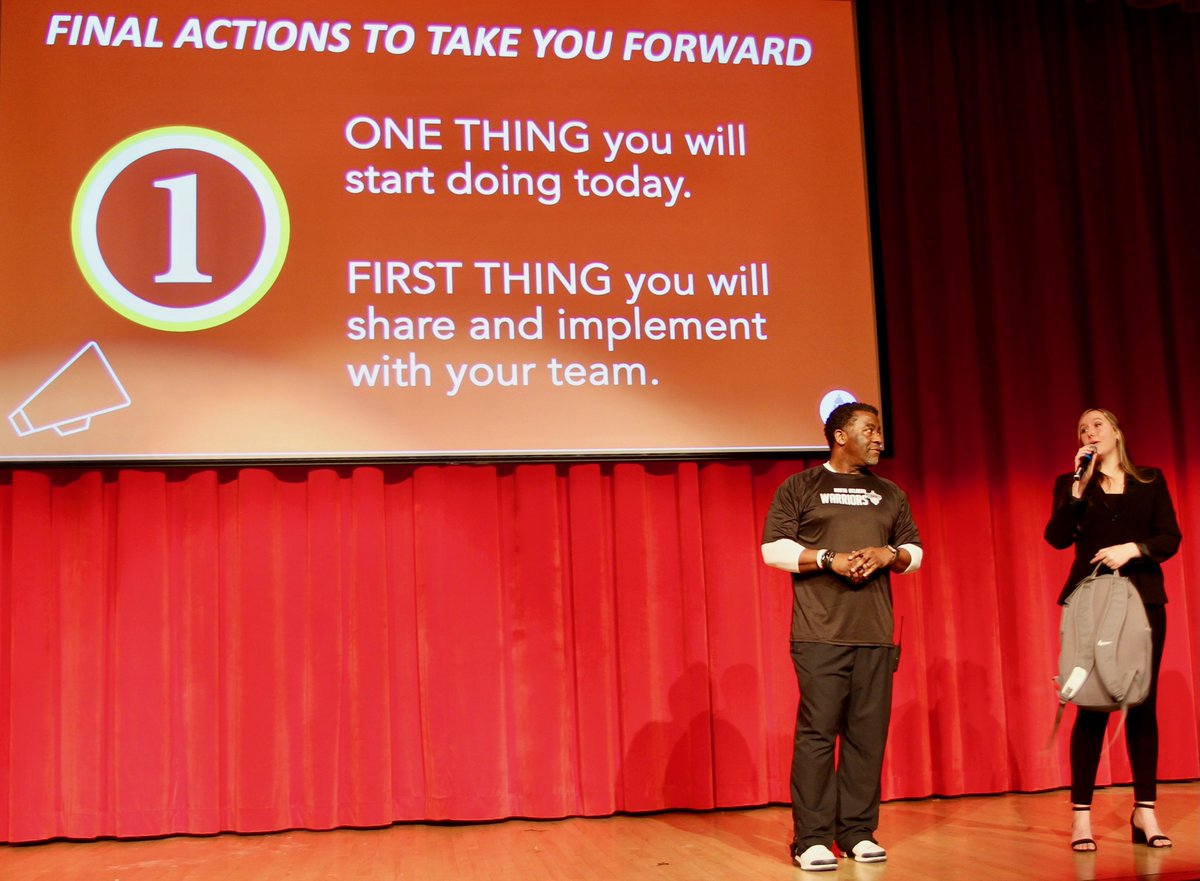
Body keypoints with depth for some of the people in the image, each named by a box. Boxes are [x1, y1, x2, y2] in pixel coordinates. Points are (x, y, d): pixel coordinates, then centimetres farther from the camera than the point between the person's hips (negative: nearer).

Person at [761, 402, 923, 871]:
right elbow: (774, 548, -1)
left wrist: (889, 555, -2)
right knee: (817, 731, -7)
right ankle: (812, 840, -3)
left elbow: (915, 551, 19)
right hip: (819, 633, -4)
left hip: (876, 634, 4)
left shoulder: (890, 494, 20)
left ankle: (858, 833, 10)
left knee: (868, 733, 1)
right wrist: (829, 560, -12)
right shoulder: (799, 488, 6)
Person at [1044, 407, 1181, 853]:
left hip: (1144, 599, 1)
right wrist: (1078, 484, -9)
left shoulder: (1150, 481, 12)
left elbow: (1170, 537, 3)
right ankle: (1081, 813, -4)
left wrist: (1132, 548, -15)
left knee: (1143, 703, 0)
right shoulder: (1071, 483, 10)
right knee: (1092, 705, -6)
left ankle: (1145, 811, 5)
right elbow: (1058, 538, -5)